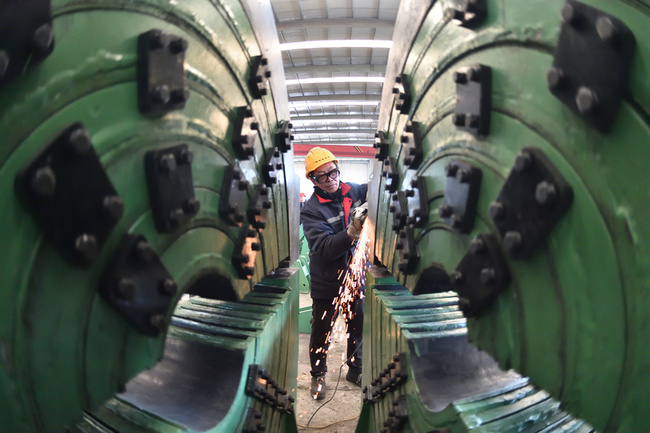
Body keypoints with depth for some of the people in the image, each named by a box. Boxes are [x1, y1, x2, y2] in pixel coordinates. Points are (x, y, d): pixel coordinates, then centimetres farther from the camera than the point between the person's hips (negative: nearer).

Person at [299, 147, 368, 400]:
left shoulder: (355, 191, -5)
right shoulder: (311, 210, -16)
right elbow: (324, 248, -26)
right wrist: (352, 231, -41)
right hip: (327, 284, -3)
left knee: (359, 329, 19)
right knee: (322, 334, 14)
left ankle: (355, 370, 42)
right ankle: (318, 375, 37)